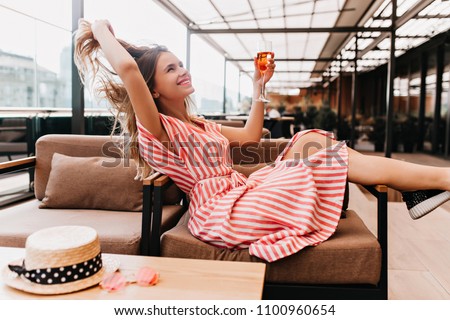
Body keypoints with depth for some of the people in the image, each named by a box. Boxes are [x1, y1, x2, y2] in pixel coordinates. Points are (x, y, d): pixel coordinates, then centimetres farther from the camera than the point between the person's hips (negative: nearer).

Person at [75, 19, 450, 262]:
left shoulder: (202, 126, 23)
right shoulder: (155, 130, -4)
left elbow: (251, 135, 28)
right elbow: (127, 68, -21)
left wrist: (259, 86, 25)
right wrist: (101, 31, -4)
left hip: (243, 196, 9)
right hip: (221, 214, -9)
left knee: (310, 141, -6)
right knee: (314, 148, -16)